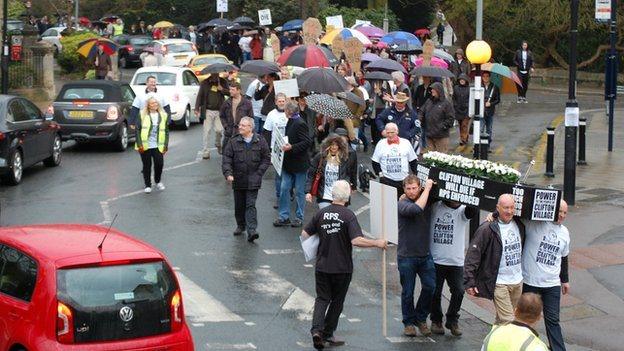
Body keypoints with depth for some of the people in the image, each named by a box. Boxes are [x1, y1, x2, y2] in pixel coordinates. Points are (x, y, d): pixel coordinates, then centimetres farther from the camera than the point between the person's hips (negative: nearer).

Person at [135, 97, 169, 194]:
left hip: (157, 146, 2)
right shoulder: (143, 115, 0)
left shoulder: (163, 116, 8)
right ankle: (148, 185, 16)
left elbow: (166, 131, 11)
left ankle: (158, 181, 22)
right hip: (145, 146, -2)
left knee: (159, 164, -4)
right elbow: (138, 130, -3)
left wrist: (165, 146, 4)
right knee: (147, 165, 3)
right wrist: (139, 144, -10)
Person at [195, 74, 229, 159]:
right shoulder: (205, 83, 3)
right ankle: (205, 151, 5)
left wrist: (222, 89, -16)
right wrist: (197, 108, -6)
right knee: (207, 131, -1)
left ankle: (218, 144, 28)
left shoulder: (223, 82, 6)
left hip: (219, 111, 1)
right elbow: (200, 95, 2)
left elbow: (229, 92, 4)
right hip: (208, 111, -1)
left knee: (219, 130, -3)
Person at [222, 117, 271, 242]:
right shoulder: (233, 142, -1)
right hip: (238, 180, 2)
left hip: (253, 181, -2)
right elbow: (226, 159, -3)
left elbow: (266, 158, 5)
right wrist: (228, 173, -17)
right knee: (239, 205, 14)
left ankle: (251, 231, -14)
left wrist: (259, 173, -5)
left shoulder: (260, 141, -1)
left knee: (250, 205, -8)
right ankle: (241, 226, 33)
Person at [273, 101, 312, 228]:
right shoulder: (291, 122, 9)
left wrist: (292, 147, -28)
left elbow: (307, 142, -23)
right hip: (289, 163, 8)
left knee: (299, 191, 4)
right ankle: (284, 216, 13)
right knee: (284, 189, 7)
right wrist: (284, 144, 9)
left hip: (299, 163, -8)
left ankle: (300, 217, 16)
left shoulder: (300, 124, -18)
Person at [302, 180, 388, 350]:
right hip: (342, 268, -3)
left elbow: (304, 234, 4)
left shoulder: (321, 213, -1)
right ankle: (327, 334, 19)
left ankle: (316, 330, -10)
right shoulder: (348, 216, -15)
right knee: (336, 301, 13)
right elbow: (356, 240, -26)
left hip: (322, 266, 3)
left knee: (322, 299, 11)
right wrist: (377, 243, -15)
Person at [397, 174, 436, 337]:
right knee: (408, 292, 5)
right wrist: (427, 189, -18)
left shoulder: (427, 202, 8)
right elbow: (416, 209, -26)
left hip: (425, 254, 4)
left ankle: (421, 318, 16)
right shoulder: (402, 204, -9)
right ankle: (409, 322, 22)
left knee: (430, 286, -4)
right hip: (406, 256, -4)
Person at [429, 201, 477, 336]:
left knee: (459, 291, -2)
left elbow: (473, 211, -22)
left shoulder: (462, 210, -3)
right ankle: (436, 320, 26)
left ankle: (452, 321, 17)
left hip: (456, 261, 1)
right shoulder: (434, 207, -2)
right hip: (435, 259, 0)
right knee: (435, 292, 7)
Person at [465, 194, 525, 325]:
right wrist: (469, 282, -18)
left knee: (501, 320, 16)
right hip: (499, 283, -6)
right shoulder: (488, 229, -15)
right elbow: (473, 255, -15)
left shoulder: (519, 225, 4)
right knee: (508, 321, -10)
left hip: (517, 281, 6)